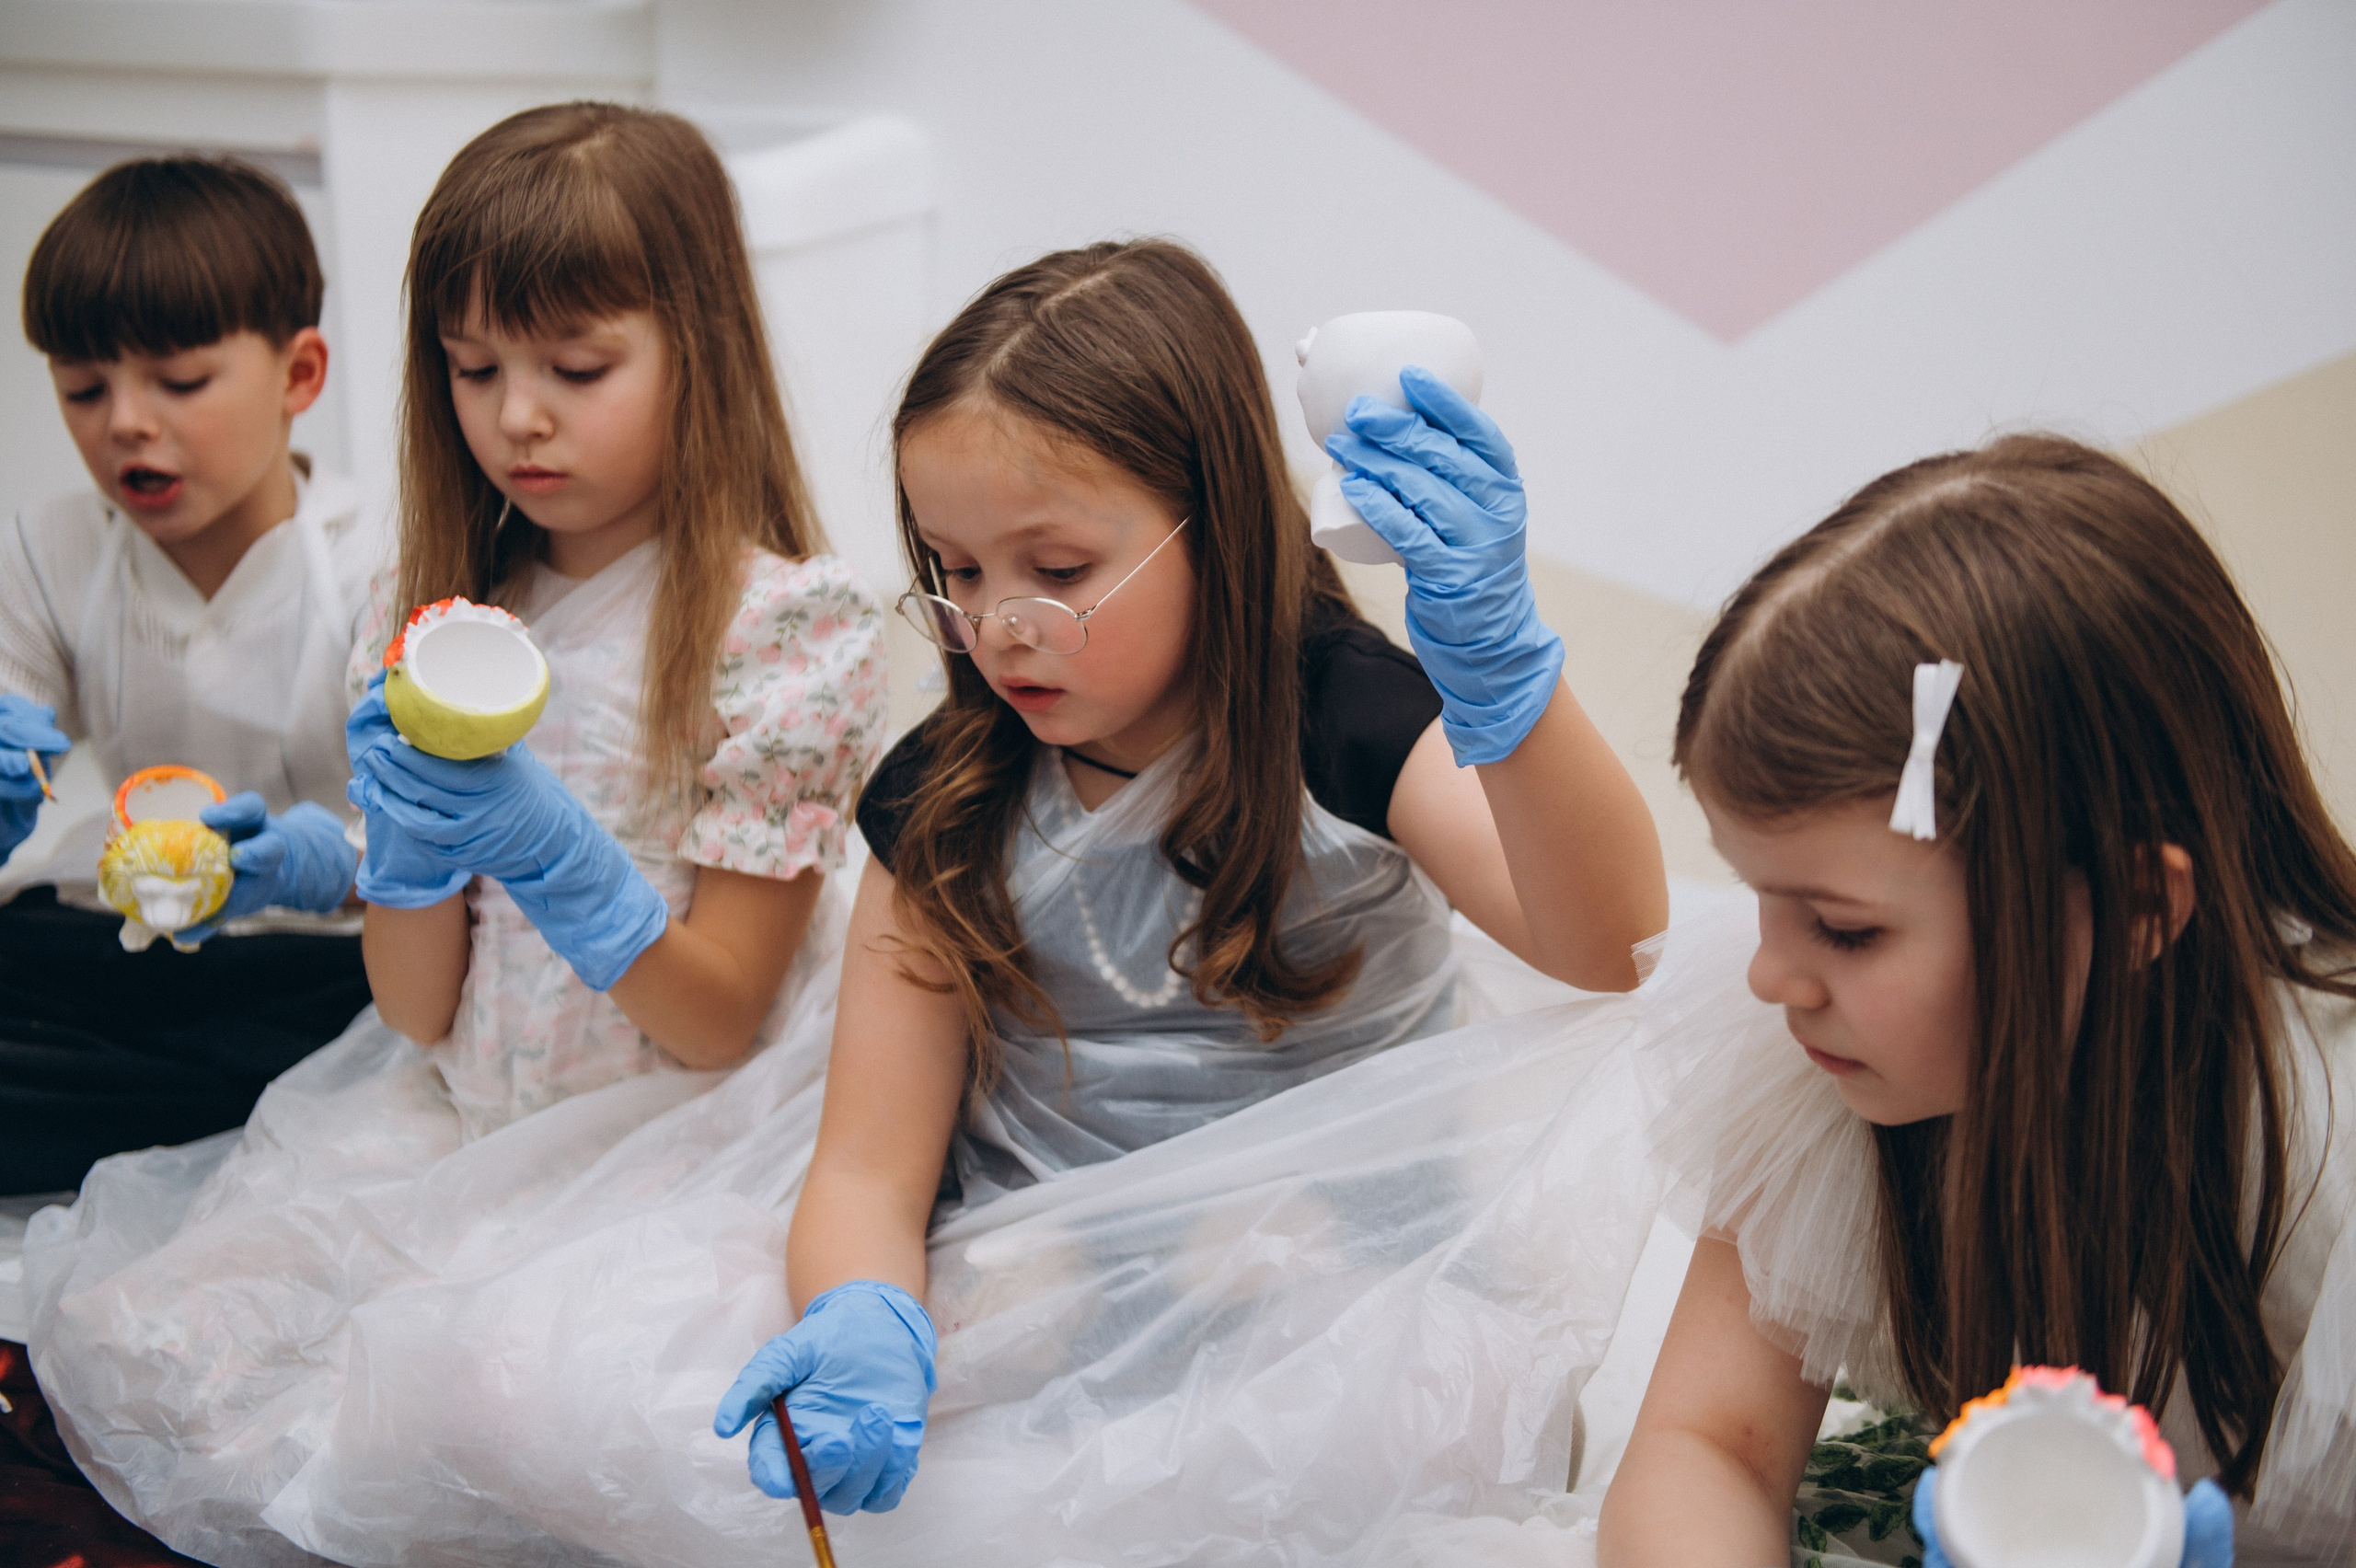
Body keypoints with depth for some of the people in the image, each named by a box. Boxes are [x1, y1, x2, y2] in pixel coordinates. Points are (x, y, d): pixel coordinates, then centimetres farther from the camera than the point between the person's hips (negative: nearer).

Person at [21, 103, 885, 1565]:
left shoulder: (790, 621, -10)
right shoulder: (440, 622, 6)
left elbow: (719, 1023, -9)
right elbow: (422, 1017, 5)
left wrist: (552, 852, -25)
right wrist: (413, 846, -15)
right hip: (457, 1120, 6)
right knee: (127, 1325, -11)